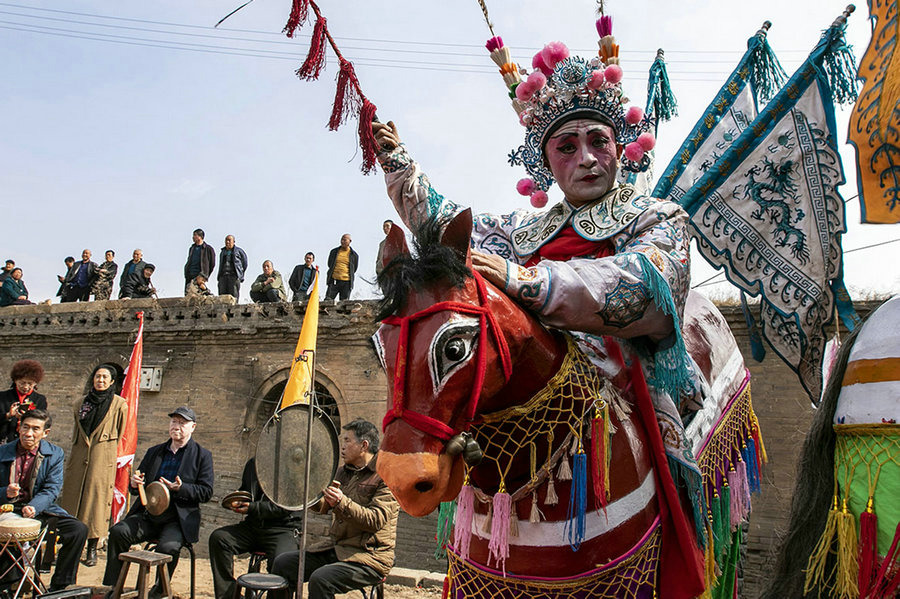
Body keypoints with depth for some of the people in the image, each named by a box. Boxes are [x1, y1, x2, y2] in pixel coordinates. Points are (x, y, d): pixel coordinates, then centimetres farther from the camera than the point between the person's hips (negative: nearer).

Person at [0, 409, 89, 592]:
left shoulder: (55, 454, 2)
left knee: (78, 530, -20)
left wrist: (33, 507, -25)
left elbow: (51, 490, -5)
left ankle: (59, 587, -5)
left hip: (40, 510, 1)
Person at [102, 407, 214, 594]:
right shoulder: (154, 452, 19)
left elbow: (206, 492, -3)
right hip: (148, 516, 5)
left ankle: (158, 591, -6)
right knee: (118, 532, -20)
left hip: (178, 520, -4)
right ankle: (111, 588, -9)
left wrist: (180, 489, -20)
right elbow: (138, 487, 22)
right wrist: (134, 484, -3)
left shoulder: (202, 455, 4)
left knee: (168, 547, -31)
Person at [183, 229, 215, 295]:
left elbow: (212, 264, 2)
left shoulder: (208, 249, -1)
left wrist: (206, 275, 2)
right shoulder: (192, 248, 19)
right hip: (190, 276, 6)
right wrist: (186, 273, 13)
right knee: (187, 293, 1)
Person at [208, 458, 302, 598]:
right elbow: (244, 491, 29)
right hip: (253, 525, 6)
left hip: (283, 527, -6)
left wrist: (253, 508, -17)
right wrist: (237, 503, 6)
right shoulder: (252, 463, 14)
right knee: (217, 537, -15)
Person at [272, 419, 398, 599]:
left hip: (369, 558, -8)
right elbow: (323, 506, 22)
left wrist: (342, 503, -29)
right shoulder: (344, 471, 15)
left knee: (320, 579, -30)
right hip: (337, 549, 8)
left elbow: (376, 521, -20)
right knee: (282, 563, -2)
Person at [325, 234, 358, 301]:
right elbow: (329, 264, 19)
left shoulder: (354, 255, 6)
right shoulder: (334, 251, 10)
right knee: (327, 300, -8)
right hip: (334, 280, 1)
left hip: (346, 282, -1)